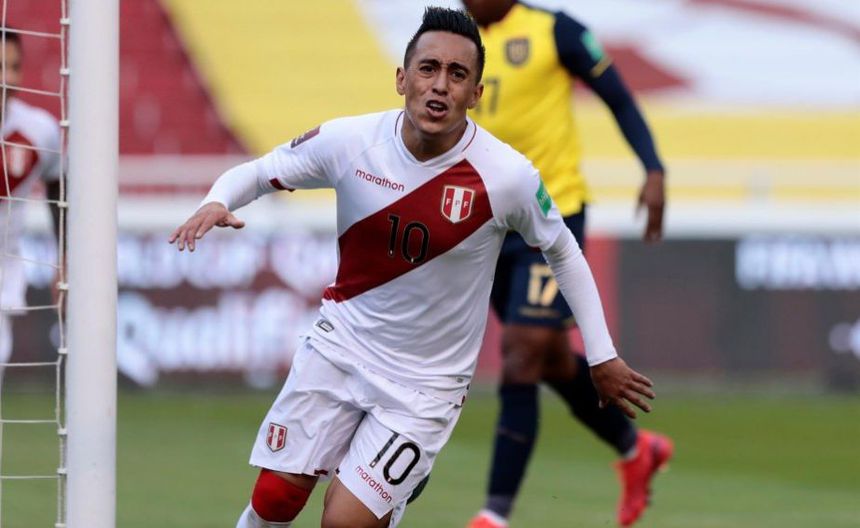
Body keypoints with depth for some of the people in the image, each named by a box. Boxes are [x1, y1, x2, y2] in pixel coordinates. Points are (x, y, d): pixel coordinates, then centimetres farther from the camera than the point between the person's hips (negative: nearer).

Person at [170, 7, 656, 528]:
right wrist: (216, 204, -23)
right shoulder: (349, 141, -15)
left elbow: (565, 252, -2)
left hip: (426, 382, -2)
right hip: (341, 343, 2)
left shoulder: (508, 176, -20)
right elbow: (256, 173, 0)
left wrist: (602, 355, 3)